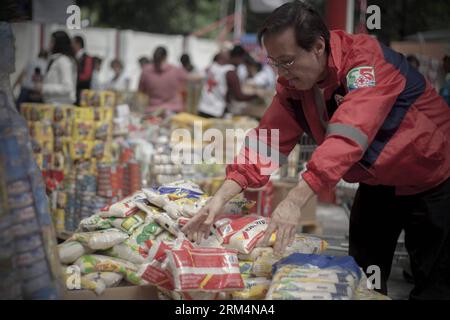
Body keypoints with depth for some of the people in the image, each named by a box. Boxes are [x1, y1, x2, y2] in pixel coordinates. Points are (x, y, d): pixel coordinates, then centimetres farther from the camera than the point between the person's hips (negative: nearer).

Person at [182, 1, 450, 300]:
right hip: (377, 182, 7)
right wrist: (221, 197, -24)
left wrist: (295, 200, -51)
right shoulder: (293, 83, -9)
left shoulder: (366, 61, -31)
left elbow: (347, 136, -43)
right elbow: (269, 140, -12)